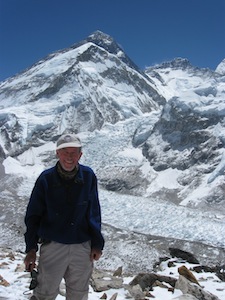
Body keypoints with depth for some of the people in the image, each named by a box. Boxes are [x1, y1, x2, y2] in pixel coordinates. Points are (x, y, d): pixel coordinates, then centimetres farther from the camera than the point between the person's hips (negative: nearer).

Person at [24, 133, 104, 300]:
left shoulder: (89, 176, -4)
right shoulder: (46, 178, -8)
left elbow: (94, 213, 4)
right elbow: (33, 215, -2)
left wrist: (97, 244, 4)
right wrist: (31, 248, -6)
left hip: (82, 247, 2)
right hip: (52, 246, -2)